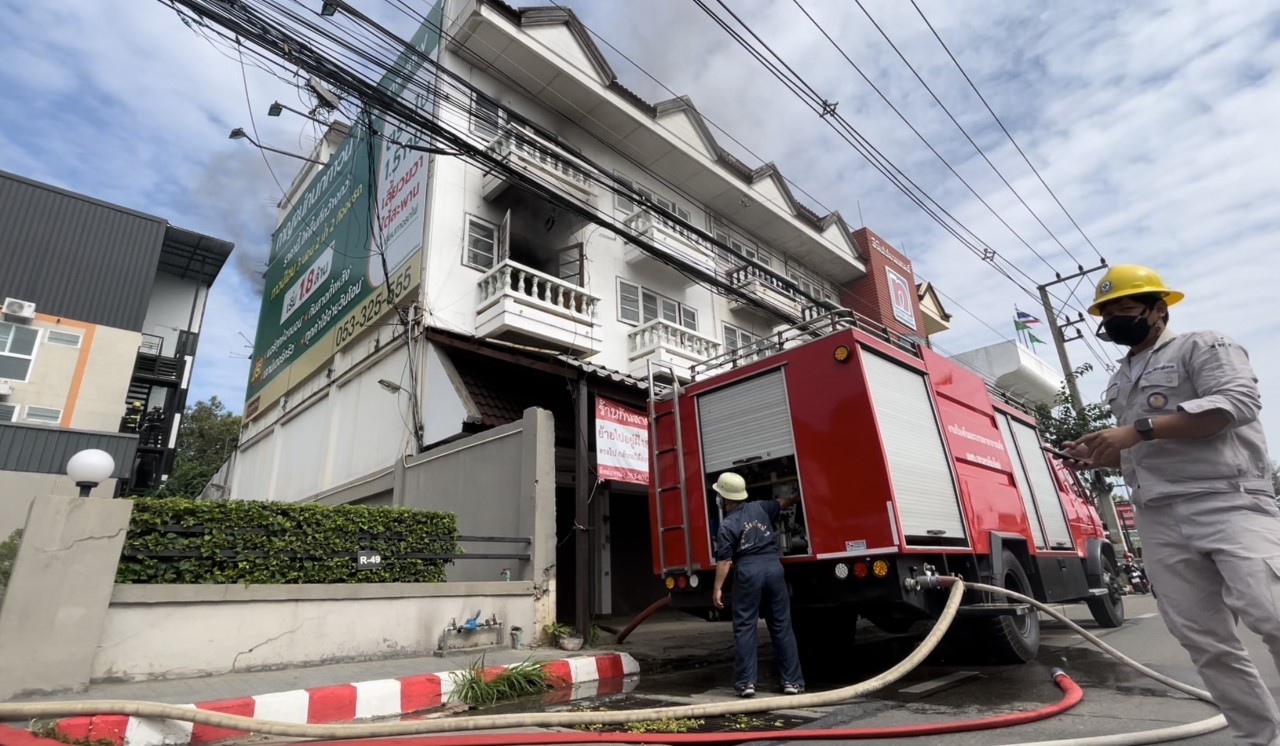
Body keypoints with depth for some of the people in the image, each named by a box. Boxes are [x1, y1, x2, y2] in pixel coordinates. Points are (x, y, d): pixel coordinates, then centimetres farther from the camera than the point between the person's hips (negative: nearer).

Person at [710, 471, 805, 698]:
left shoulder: (727, 525, -4)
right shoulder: (760, 507, 10)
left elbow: (724, 561, -8)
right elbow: (782, 504, 30)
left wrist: (717, 589, -3)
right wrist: (796, 499, 50)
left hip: (748, 571, -4)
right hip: (773, 566, 5)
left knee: (744, 628, 5)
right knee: (782, 626, 11)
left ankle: (746, 682, 4)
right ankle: (792, 681, 15)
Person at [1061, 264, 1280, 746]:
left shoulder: (1203, 346, 4)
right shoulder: (1119, 382, 24)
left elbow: (1238, 400, -15)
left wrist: (1138, 429, -21)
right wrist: (1098, 456, 9)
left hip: (1227, 502, -6)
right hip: (1158, 521, 6)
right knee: (1203, 639, 4)